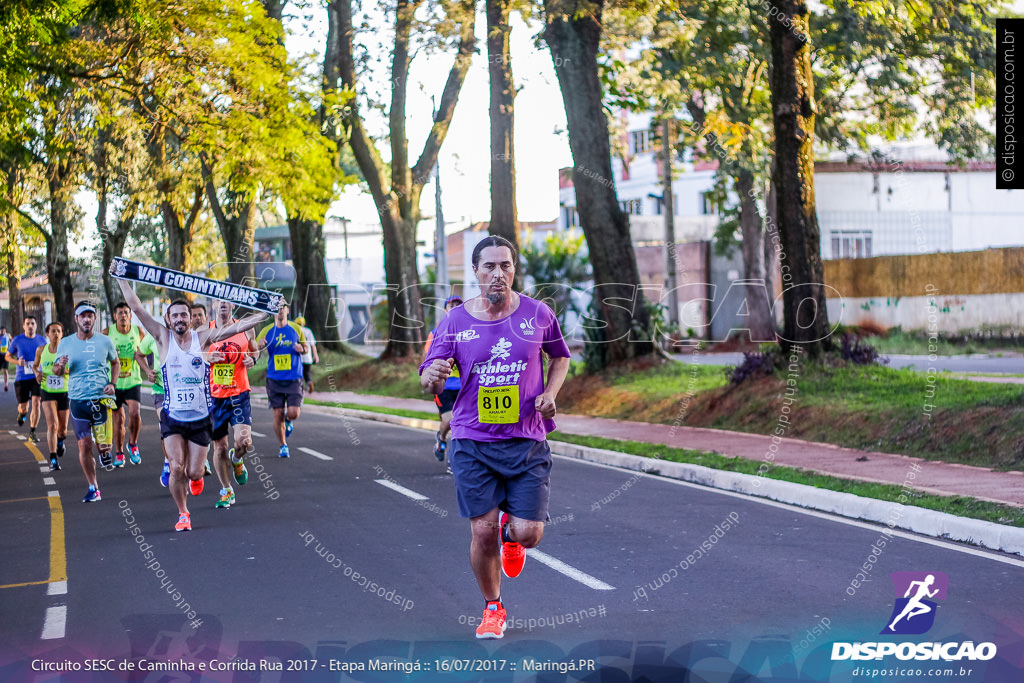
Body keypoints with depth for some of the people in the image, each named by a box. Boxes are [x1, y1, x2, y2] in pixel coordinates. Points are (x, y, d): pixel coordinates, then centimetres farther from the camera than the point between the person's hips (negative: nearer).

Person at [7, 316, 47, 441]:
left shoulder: (41, 340, 4)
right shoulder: (17, 340, -1)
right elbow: (8, 356, 9)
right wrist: (17, 362, -11)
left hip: (37, 377, 0)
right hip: (21, 378, 0)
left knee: (36, 403, -14)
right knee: (23, 407, 2)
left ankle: (32, 432, -4)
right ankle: (22, 413, 42)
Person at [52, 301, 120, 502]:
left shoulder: (104, 341, 3)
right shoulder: (65, 343, 4)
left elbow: (115, 362, 18)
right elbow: (56, 370, 12)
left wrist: (113, 383, 2)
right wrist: (60, 366, -12)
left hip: (102, 399, 0)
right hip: (78, 400, 0)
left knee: (103, 444, -3)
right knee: (84, 444, -3)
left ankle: (105, 452, 35)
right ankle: (93, 488, 8)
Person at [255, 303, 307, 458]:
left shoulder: (296, 329, 4)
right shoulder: (266, 331, 3)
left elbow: (305, 347, 15)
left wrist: (301, 349, -9)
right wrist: (259, 346, -22)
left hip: (294, 378, 0)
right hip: (274, 379, 0)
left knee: (293, 414, -10)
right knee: (278, 415, -1)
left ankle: (288, 421, 27)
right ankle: (283, 446, 18)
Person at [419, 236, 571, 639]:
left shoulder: (538, 314, 1)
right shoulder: (455, 322, -1)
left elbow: (560, 356, 18)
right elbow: (428, 378, -1)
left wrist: (550, 394, 0)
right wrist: (433, 376, -25)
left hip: (527, 440, 0)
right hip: (473, 442, 0)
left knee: (529, 534, -6)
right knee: (482, 531, -2)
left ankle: (511, 532, 33)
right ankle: (492, 608, 23)